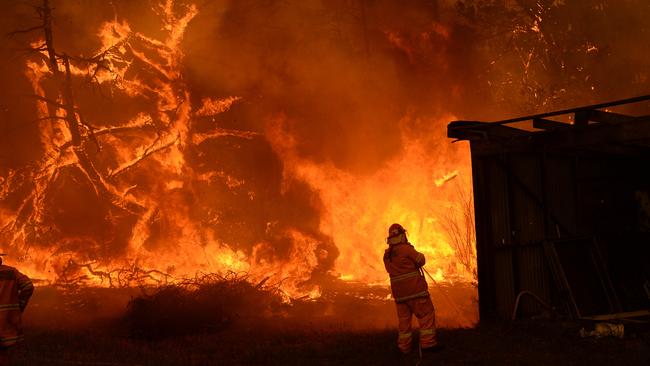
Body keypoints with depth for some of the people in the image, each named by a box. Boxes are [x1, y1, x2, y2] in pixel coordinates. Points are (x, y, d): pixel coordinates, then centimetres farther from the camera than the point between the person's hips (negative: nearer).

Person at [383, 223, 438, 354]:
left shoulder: (387, 255, 7)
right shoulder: (406, 249, -14)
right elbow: (421, 261, -8)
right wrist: (417, 253, 11)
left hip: (399, 293, 6)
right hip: (415, 289, -6)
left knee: (404, 318, 12)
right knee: (427, 314, 1)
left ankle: (404, 346, 14)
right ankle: (428, 343, -3)